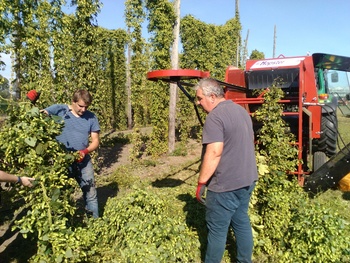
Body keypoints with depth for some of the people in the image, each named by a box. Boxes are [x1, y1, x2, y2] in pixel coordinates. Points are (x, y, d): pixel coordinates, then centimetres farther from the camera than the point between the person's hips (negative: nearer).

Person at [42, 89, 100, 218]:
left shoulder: (91, 117, 0)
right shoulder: (59, 109, -6)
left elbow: (95, 141, 2)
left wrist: (85, 151, -17)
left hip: (83, 161, 2)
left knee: (91, 193, 8)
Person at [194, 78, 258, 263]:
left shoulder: (215, 117, -19)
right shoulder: (241, 110, 10)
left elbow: (214, 152, -26)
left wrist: (201, 182, -18)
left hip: (225, 185, -9)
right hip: (247, 179, 9)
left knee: (217, 229, 6)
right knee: (241, 222, 20)